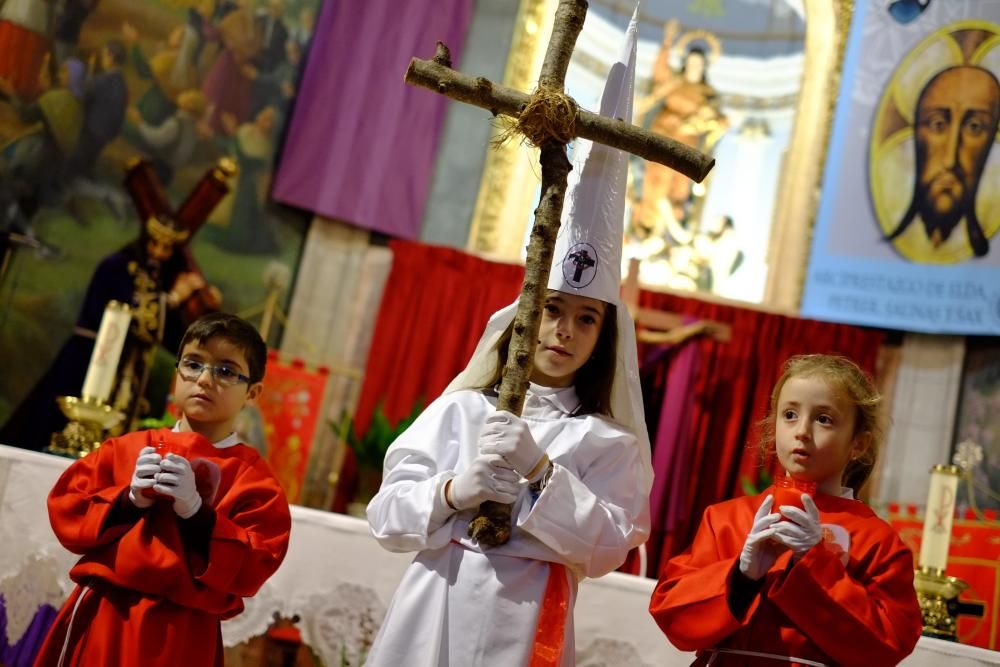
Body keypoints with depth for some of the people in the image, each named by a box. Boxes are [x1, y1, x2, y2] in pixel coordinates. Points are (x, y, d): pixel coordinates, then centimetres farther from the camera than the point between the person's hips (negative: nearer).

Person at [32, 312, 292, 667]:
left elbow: (252, 571, -10)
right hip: (97, 618, 3)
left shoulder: (252, 476, -2)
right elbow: (65, 512, 5)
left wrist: (195, 512, -19)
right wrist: (129, 499, -10)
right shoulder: (129, 447, 8)